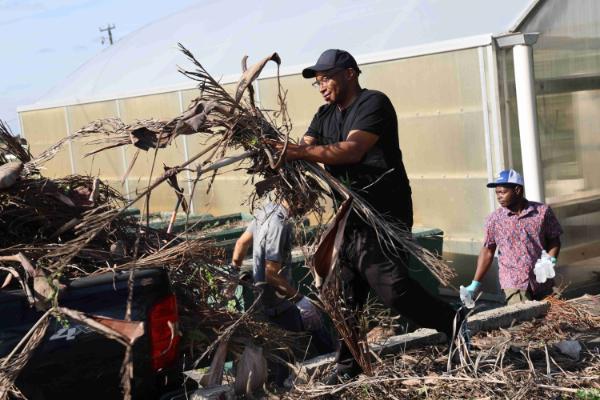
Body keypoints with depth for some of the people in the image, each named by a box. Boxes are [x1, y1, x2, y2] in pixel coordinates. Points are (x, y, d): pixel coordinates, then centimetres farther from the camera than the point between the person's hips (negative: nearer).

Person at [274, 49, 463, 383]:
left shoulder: (374, 104, -9)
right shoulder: (325, 115, 16)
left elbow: (352, 150, -22)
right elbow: (303, 150, 4)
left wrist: (301, 152, -30)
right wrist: (278, 150, -18)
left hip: (384, 213, -8)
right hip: (349, 214, 8)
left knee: (391, 286, -17)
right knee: (347, 293, 9)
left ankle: (456, 324, 1)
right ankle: (348, 366, 20)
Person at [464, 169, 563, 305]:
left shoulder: (543, 211, -1)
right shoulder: (494, 219, 0)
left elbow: (553, 239, 9)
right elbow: (487, 251, 6)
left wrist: (551, 259, -11)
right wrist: (475, 283, 4)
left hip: (543, 282, 2)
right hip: (514, 284, -2)